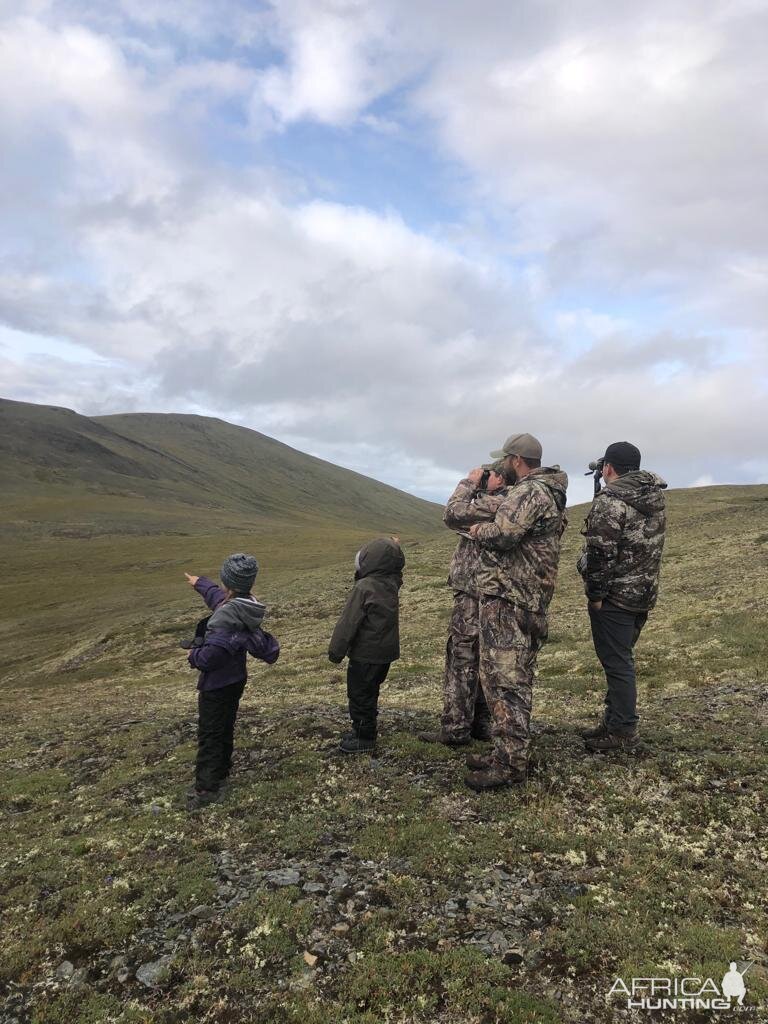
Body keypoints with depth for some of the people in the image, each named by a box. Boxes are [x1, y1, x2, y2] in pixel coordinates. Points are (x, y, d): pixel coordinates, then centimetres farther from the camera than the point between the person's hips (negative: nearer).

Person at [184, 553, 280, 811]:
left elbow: (208, 658, -33)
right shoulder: (244, 605, -4)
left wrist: (193, 654, -10)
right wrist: (200, 583, 36)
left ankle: (206, 788, 17)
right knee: (225, 729, 23)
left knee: (209, 735, 6)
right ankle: (221, 773, 40)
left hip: (217, 685, -9)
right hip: (236, 680, 9)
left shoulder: (228, 616, -33)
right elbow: (218, 596, 19)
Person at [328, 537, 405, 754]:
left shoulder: (363, 588, -23)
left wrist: (336, 651, -11)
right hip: (387, 651, 8)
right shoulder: (392, 584, -3)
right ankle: (364, 730, 34)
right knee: (370, 692, 21)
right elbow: (396, 569, 24)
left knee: (360, 695, 6)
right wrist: (392, 548, 15)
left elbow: (348, 623, -19)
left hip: (365, 654, -8)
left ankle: (364, 738, 15)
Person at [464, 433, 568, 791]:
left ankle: (510, 765, -1)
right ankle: (508, 752, 25)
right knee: (514, 680, 15)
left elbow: (504, 534, -25)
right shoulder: (547, 492, 21)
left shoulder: (529, 491, -13)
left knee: (504, 681, -7)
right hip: (528, 601, 11)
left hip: (507, 600, -11)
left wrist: (477, 530, -5)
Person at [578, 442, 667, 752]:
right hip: (644, 593, 9)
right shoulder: (656, 497, 10)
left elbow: (601, 553, -21)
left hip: (615, 595, -9)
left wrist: (595, 593, -13)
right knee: (622, 660, 18)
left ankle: (623, 732, 7)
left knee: (617, 663, 0)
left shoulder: (610, 500, -17)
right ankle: (615, 721, 27)